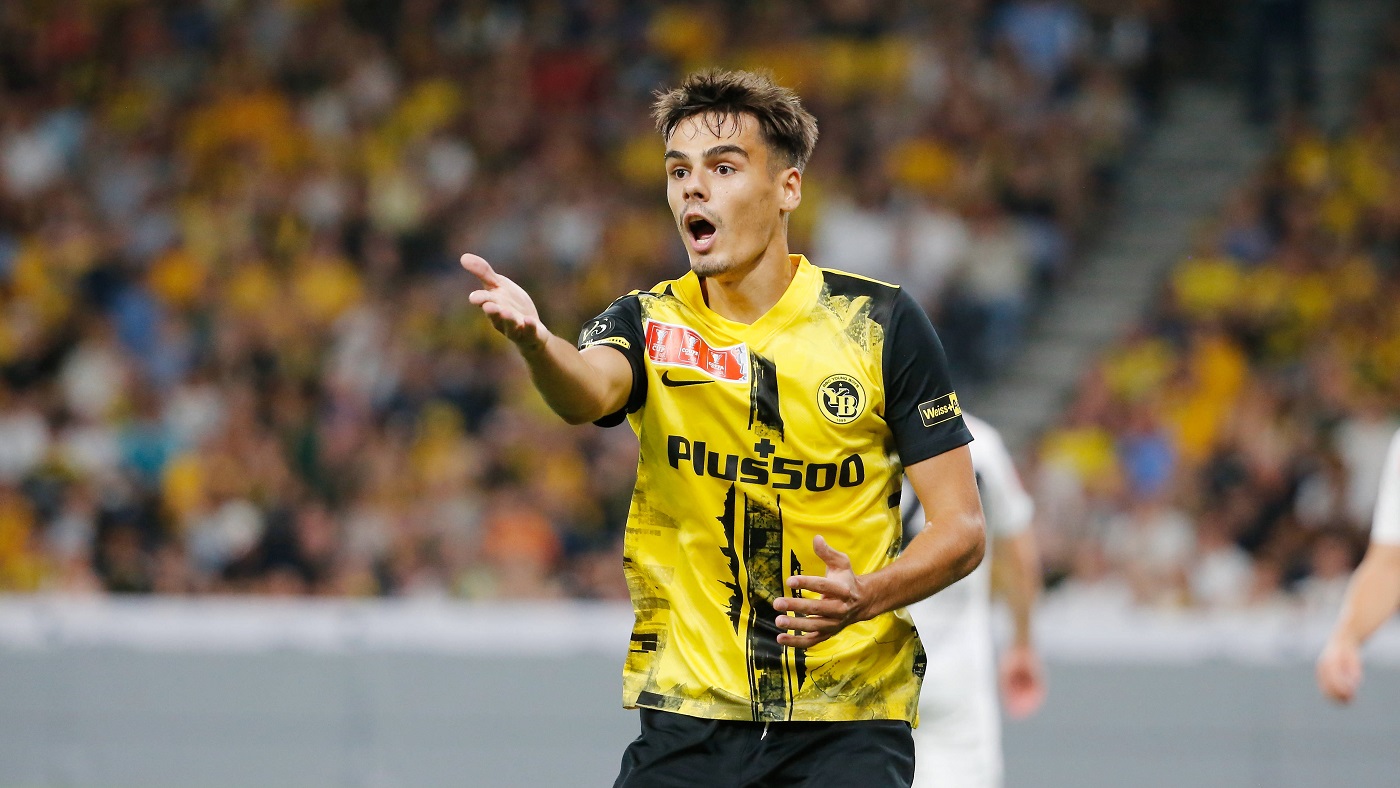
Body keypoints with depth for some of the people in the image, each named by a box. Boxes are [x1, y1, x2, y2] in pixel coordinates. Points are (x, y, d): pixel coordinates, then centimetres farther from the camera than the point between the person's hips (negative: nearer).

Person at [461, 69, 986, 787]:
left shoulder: (880, 322, -1)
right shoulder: (648, 323, 2)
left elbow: (961, 527, -1)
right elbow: (587, 392, -23)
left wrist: (867, 595, -21)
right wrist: (535, 342, -46)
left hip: (848, 721, -1)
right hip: (687, 720, 1)